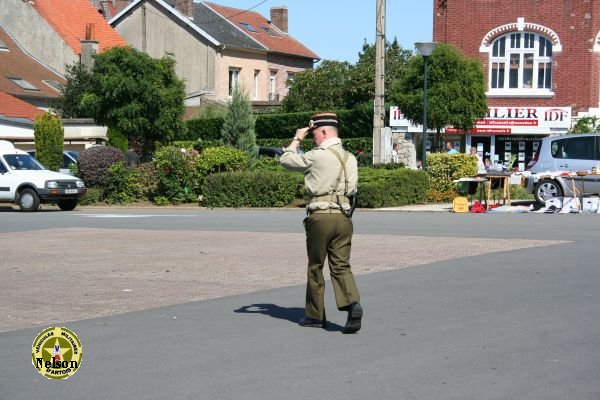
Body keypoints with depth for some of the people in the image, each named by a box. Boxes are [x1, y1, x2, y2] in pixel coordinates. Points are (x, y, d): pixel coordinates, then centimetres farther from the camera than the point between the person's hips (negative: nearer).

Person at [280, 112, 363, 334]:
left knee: (315, 267, 8)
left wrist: (297, 139, 15)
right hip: (344, 216, 5)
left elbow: (285, 160, 3)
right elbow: (352, 188, 15)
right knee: (341, 265, 5)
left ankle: (315, 315, 17)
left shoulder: (317, 156, -9)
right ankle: (352, 303, -19)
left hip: (320, 216, -5)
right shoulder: (350, 158, 11)